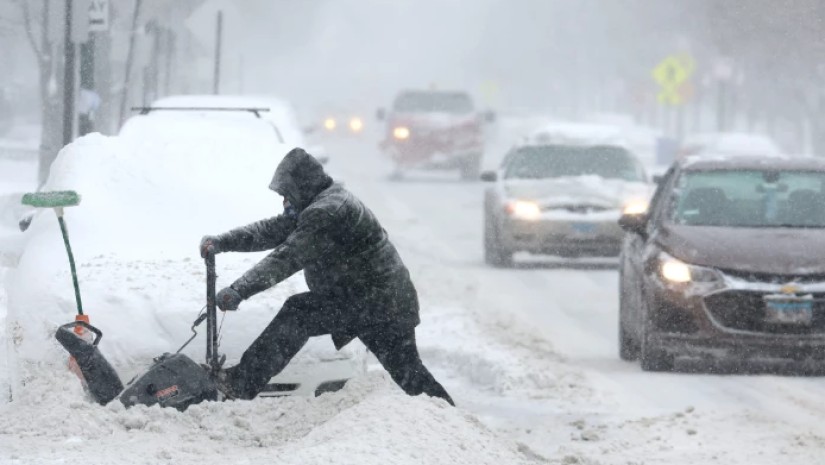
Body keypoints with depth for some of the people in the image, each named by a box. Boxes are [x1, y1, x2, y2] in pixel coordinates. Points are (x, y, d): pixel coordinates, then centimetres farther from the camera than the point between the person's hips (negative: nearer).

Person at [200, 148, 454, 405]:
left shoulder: (327, 211, -20)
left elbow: (288, 258, -27)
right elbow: (271, 231, 14)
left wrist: (239, 290, -29)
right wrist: (221, 242, 4)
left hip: (369, 303, -10)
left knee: (299, 313, -14)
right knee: (409, 372, 16)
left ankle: (243, 383, -16)